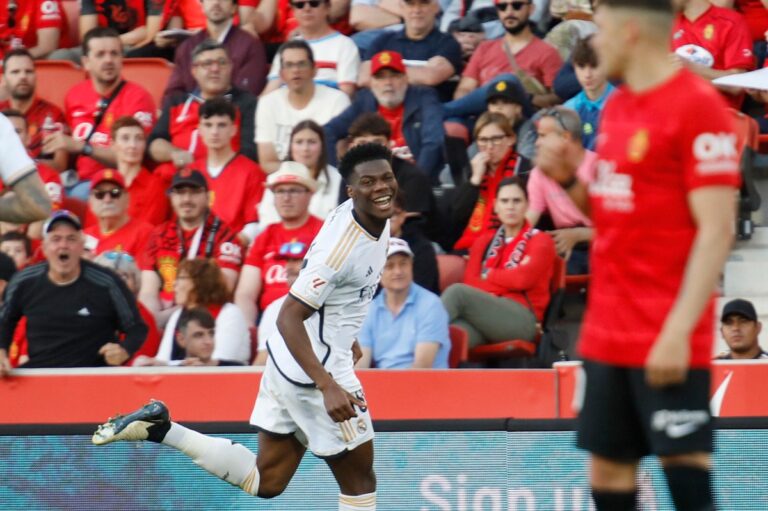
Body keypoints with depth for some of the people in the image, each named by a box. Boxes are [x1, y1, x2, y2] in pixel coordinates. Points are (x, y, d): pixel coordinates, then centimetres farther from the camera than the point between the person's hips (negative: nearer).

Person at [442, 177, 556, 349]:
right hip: (484, 314, 3)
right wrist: (506, 280, -7)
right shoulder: (484, 241, 26)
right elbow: (470, 281, 10)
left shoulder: (540, 241, 13)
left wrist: (488, 276, 8)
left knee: (457, 292, -30)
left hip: (521, 320, -3)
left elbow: (523, 278, -5)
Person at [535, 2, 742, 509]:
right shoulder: (617, 106, 13)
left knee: (684, 467, -8)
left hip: (667, 341, -8)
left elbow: (716, 231, -17)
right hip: (608, 331, 8)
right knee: (608, 467, 9)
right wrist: (569, 178, 4)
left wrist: (678, 330, -22)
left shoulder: (697, 106, -13)